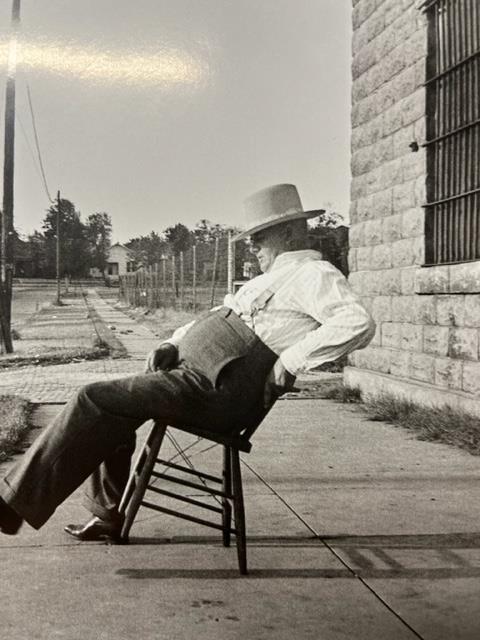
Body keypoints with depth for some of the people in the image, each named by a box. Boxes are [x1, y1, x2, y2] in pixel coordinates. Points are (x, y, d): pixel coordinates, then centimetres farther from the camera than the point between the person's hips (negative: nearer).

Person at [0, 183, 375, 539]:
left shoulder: (315, 274, -6)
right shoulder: (271, 278, 26)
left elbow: (359, 324, -23)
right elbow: (216, 318, 32)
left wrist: (288, 363, -24)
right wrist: (173, 344, 14)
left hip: (217, 388, -11)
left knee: (94, 402, -14)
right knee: (111, 417, 13)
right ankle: (106, 515, 20)